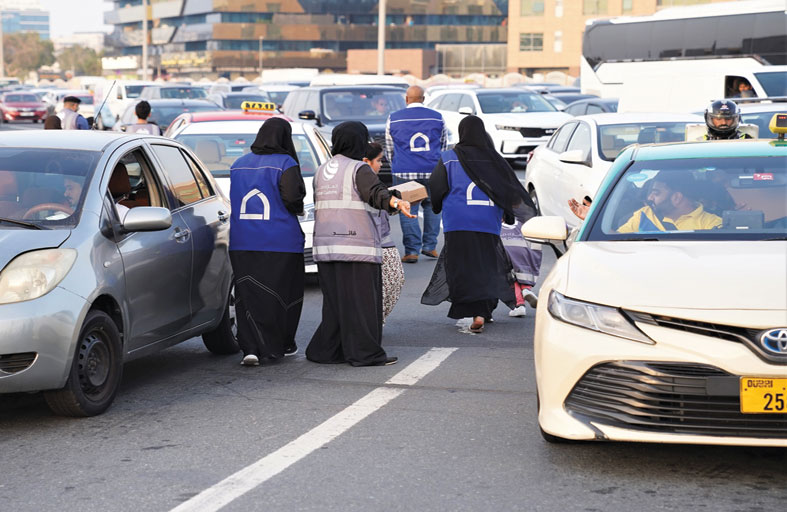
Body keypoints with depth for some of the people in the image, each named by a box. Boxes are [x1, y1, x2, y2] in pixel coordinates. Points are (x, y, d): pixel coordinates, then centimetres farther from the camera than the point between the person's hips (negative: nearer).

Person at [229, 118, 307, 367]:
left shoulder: (238, 165, 9)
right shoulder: (285, 164, -9)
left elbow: (234, 201, 11)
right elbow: (293, 199, -18)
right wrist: (298, 209, 2)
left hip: (242, 243, 4)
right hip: (281, 242, -4)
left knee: (247, 295, 4)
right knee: (283, 293, 11)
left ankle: (251, 347, -8)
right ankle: (281, 345, 20)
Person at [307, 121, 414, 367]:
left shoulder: (321, 171, 16)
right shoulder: (359, 170, -7)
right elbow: (376, 192, -25)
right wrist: (394, 202, -43)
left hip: (325, 245, 7)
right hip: (356, 245, -7)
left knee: (335, 300, 12)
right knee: (360, 299, -4)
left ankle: (324, 350, 11)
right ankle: (364, 353, -4)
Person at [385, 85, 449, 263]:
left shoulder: (394, 119, 5)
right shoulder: (437, 118, 7)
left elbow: (389, 150, 13)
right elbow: (444, 146, 16)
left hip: (404, 172, -1)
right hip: (432, 171, 1)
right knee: (432, 206, 16)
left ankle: (412, 251, -2)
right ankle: (430, 246, 16)